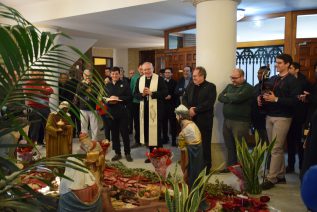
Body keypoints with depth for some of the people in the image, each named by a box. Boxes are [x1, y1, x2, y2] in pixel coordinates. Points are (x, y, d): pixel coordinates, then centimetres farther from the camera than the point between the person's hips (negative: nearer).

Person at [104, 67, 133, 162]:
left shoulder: (124, 84, 3)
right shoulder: (107, 86, 14)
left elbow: (129, 97, -6)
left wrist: (118, 98, -16)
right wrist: (107, 100, -10)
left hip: (122, 112, -3)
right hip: (111, 112, 3)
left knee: (125, 132, -1)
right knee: (114, 133, 8)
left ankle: (127, 153, 9)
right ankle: (117, 153, 18)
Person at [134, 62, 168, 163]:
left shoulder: (159, 79, -5)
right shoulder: (139, 80, 10)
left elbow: (165, 93, -11)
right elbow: (135, 94, 8)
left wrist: (151, 93, -18)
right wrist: (142, 94, -12)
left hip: (155, 109, -5)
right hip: (144, 109, 5)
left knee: (156, 132, -3)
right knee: (147, 131, 10)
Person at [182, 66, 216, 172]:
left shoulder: (211, 87, -4)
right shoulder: (190, 86, 13)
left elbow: (209, 103, -15)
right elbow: (184, 99, 10)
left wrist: (196, 110, -17)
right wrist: (189, 109, -10)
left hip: (204, 119, -5)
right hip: (191, 118, 5)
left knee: (204, 143, 3)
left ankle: (206, 166, 15)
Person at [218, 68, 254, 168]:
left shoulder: (248, 88, -6)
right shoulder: (229, 86, 15)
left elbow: (238, 97, -23)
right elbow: (220, 97, 3)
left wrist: (227, 95, -4)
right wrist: (232, 99, -13)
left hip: (240, 122, -6)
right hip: (227, 120, 6)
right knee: (229, 146, 14)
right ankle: (230, 166, 27)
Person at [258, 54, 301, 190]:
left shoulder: (292, 80, -5)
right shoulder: (272, 79, 14)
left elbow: (294, 100, -15)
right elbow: (266, 95, 19)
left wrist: (276, 99, -20)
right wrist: (261, 99, -3)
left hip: (282, 118, -6)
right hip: (269, 116, 7)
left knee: (276, 149, -6)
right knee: (277, 148, 12)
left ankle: (271, 179, -1)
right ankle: (280, 176, 22)